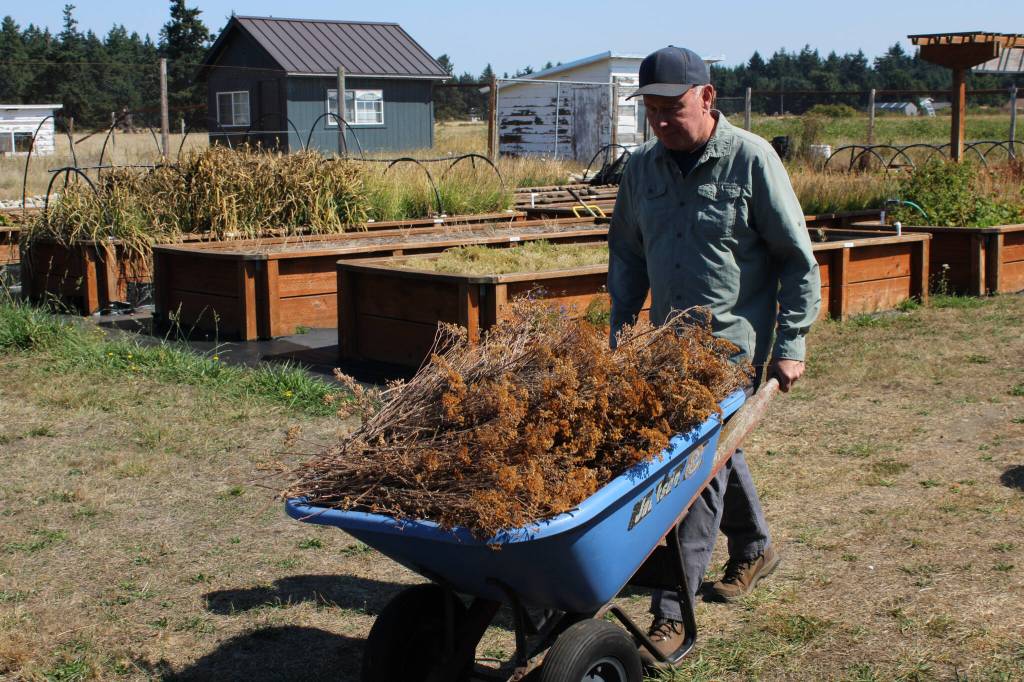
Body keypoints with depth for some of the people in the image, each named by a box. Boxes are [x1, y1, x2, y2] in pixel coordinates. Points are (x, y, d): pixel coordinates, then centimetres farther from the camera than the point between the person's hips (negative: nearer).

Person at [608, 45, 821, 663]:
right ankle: (754, 548, 45)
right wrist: (621, 329, 10)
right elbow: (626, 252, 17)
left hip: (733, 340, -6)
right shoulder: (642, 167, 4)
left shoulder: (752, 160, -11)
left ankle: (673, 612, -8)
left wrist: (790, 345, -9)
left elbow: (798, 259, -7)